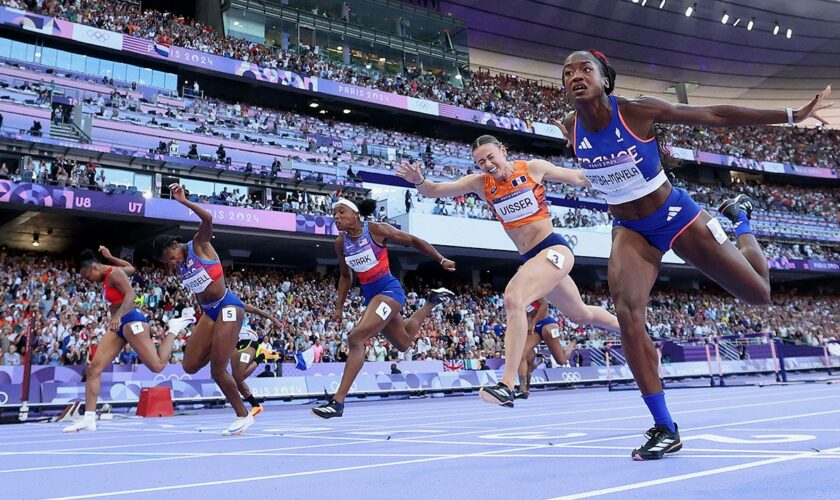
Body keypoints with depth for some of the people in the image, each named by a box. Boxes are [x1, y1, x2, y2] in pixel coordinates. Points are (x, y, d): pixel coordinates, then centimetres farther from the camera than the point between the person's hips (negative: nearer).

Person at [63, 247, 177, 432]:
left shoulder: (114, 273, -10)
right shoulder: (108, 276, 17)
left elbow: (131, 295, -24)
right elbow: (131, 268, 35)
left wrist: (118, 316, -38)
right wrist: (109, 257, 34)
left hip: (131, 322, -10)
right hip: (118, 326, 10)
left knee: (157, 366, -14)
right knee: (93, 368, -3)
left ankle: (174, 329, 9)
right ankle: (89, 418, -3)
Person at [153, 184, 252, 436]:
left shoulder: (199, 245, -9)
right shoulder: (178, 266, 9)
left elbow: (207, 218, -27)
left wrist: (183, 201, -30)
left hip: (227, 307, -8)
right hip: (208, 313, 8)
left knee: (218, 371, -9)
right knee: (190, 366, 4)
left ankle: (243, 416, 9)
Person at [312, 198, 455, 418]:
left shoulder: (377, 229, -13)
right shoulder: (341, 243, 3)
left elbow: (414, 241, -2)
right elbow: (345, 276, 19)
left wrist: (441, 260, -2)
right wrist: (339, 307, 14)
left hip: (389, 289, -7)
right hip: (370, 295, 7)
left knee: (356, 338, -24)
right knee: (404, 343, 23)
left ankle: (337, 402, -20)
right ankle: (432, 302, 49)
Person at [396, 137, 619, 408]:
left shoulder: (533, 168, -5)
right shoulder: (480, 183, 3)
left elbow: (578, 178, 8)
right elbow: (435, 190, -1)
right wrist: (419, 180, -20)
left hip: (554, 249, -6)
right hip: (530, 260, 6)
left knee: (514, 298, -30)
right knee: (581, 315, 23)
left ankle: (507, 386, -33)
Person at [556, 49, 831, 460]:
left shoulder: (637, 111, -20)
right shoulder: (570, 129, -11)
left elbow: (715, 116, -14)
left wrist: (792, 116, -12)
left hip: (675, 215, -1)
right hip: (630, 231, 2)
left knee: (759, 294, 4)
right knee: (627, 314, -24)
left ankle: (739, 217, 38)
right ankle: (664, 429, -10)